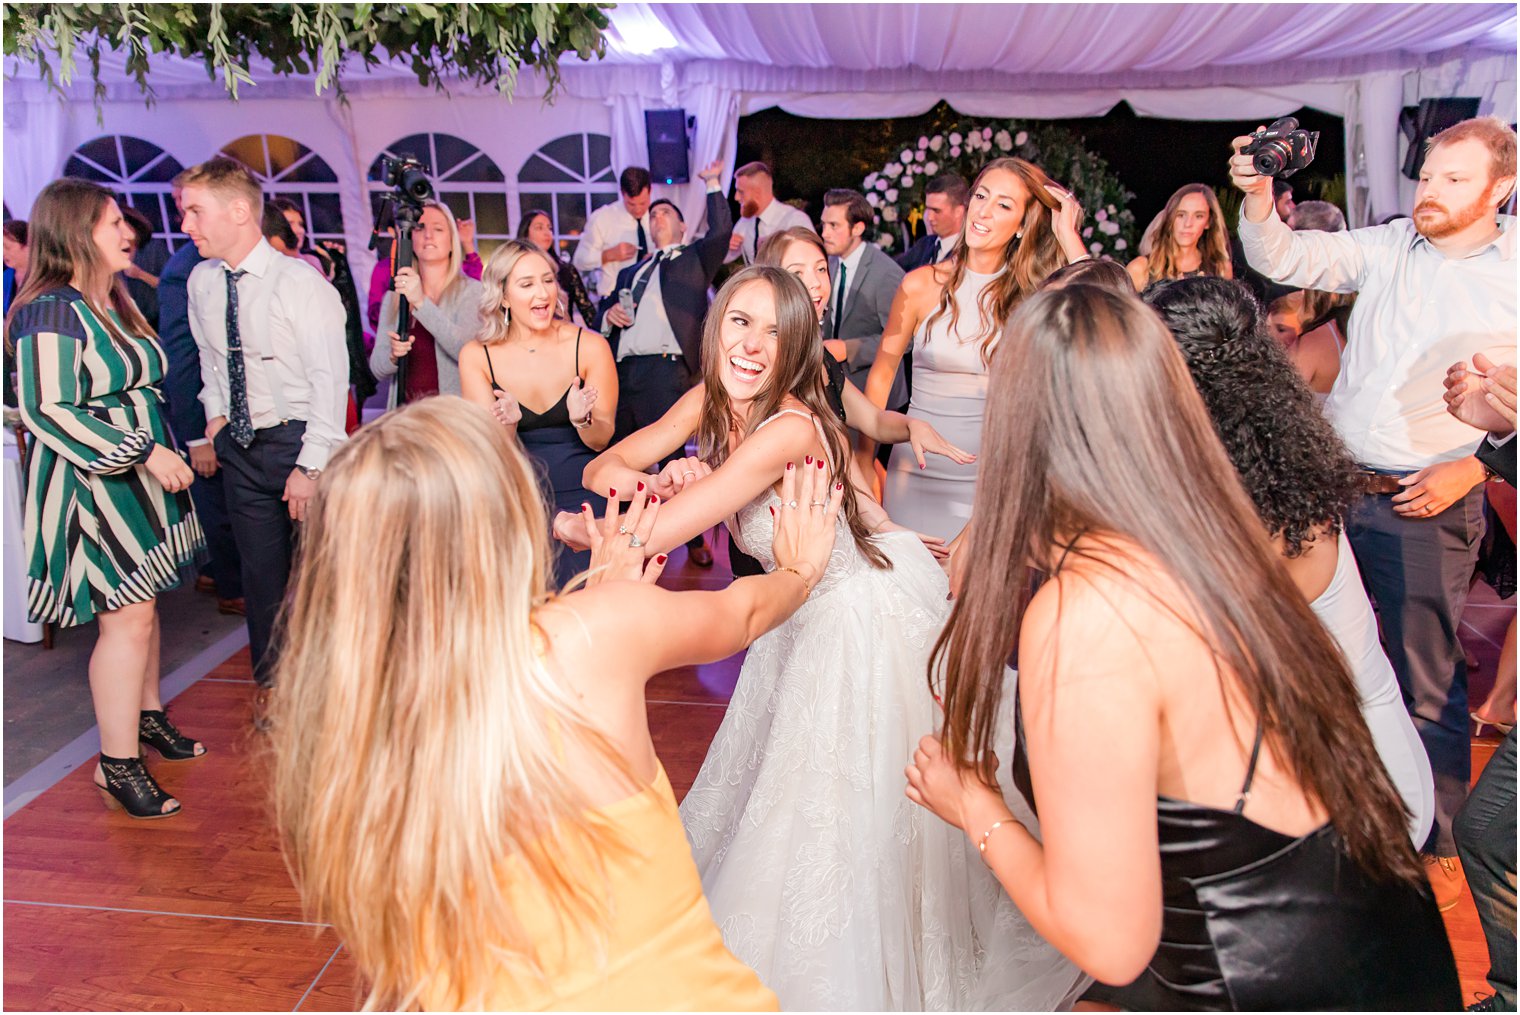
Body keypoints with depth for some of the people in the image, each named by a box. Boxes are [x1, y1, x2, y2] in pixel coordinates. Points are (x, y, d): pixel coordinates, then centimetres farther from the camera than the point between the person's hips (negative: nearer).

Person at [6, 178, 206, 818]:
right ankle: (117, 764, 5)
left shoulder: (114, 300, 12)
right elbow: (47, 411, -22)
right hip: (93, 484, -9)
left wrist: (164, 452, 19)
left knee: (143, 603, 16)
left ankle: (147, 717, 32)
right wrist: (146, 453, -24)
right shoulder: (51, 311, -17)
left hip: (140, 478, 9)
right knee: (126, 618, -6)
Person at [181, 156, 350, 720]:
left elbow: (330, 377, -18)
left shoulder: (300, 281, -16)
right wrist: (215, 413, 9)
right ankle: (271, 680, 31)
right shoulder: (202, 282, 4)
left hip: (299, 439, -5)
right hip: (240, 443, 5)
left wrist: (310, 464, -21)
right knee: (260, 568, 13)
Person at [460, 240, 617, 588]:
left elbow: (602, 440, -4)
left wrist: (582, 419, -26)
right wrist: (507, 422, -27)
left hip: (581, 496, 0)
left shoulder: (590, 345, -6)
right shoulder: (476, 356, -3)